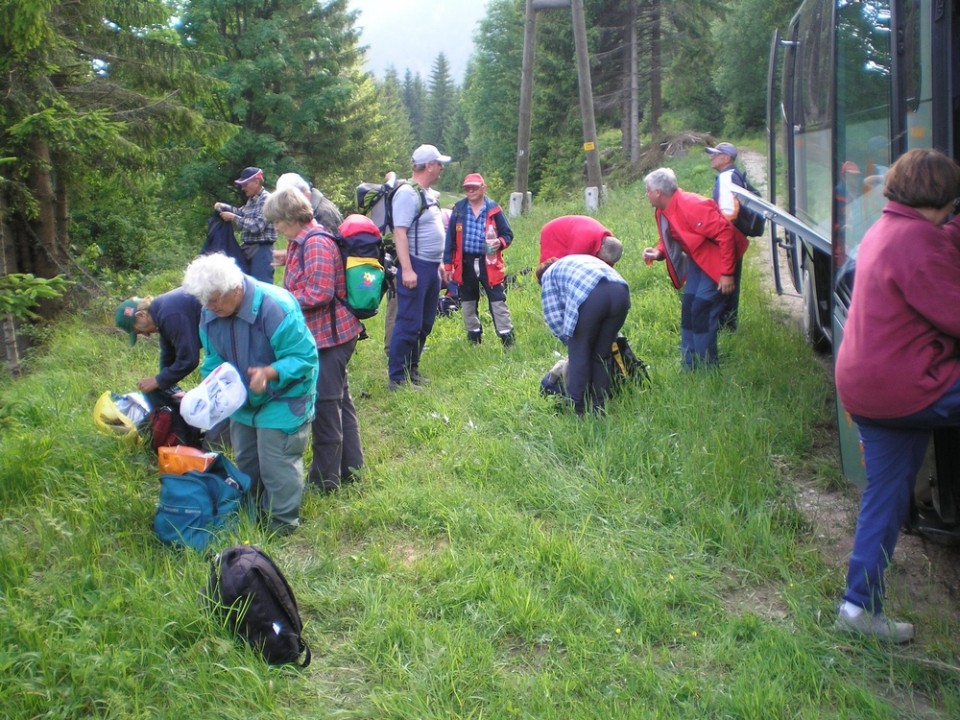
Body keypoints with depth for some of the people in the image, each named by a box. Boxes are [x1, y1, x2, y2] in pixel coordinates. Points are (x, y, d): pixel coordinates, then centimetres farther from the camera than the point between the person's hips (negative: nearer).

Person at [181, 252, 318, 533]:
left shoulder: (275, 307, -31)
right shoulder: (209, 313, -8)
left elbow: (305, 357, -27)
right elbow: (215, 359, 6)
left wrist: (269, 372, -43)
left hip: (283, 399, -7)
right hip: (243, 399, 8)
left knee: (276, 462, -6)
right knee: (246, 461, 19)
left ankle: (283, 522, 13)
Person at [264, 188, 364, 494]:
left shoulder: (315, 244, -20)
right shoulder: (303, 241, 12)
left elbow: (319, 293, -25)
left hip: (328, 335, -11)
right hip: (329, 332, 11)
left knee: (325, 403, -2)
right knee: (339, 399, 17)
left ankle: (325, 477, 9)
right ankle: (350, 467, 29)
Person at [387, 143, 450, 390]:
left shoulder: (428, 193, 16)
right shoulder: (408, 193, -13)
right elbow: (400, 232, -20)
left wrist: (439, 263, 22)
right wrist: (406, 269, -26)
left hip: (431, 267, 10)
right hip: (415, 267, -10)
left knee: (425, 324, 14)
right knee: (409, 324, -8)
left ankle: (412, 370, 24)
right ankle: (397, 377, -3)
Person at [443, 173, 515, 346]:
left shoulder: (494, 209, 0)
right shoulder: (458, 209, 3)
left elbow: (508, 234, 5)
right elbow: (450, 239, 6)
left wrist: (500, 242, -18)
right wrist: (447, 265, 2)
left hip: (489, 263, -2)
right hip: (465, 263, 2)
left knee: (498, 302, -4)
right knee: (468, 303, 12)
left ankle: (508, 340, 0)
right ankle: (474, 339, 26)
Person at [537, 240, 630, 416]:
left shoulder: (548, 275, 27)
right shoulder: (585, 259, 44)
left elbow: (554, 317, 16)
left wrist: (570, 340, 30)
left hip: (590, 295, -5)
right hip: (620, 291, 5)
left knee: (579, 353, 11)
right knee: (602, 354, 18)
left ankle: (577, 409, 14)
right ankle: (599, 407, 24)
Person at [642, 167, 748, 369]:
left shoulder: (691, 206, -28)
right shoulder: (662, 211, 0)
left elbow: (725, 233, -29)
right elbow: (670, 240, 13)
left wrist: (727, 274, -29)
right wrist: (658, 252, -11)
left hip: (717, 259, -9)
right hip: (697, 259, 9)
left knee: (702, 309, -13)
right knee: (688, 308, 7)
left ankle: (705, 367, -1)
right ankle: (689, 365, 16)